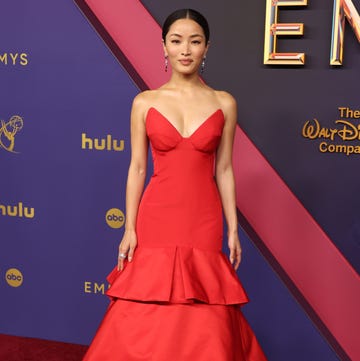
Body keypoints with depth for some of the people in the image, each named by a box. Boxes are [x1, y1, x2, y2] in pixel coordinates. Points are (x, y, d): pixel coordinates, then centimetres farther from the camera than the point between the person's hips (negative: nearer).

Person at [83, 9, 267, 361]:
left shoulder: (224, 104, 3)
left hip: (203, 220, 1)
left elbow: (223, 170, 5)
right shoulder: (145, 102, 1)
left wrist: (233, 229, 3)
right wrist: (129, 228, -2)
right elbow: (137, 168, 2)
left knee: (203, 322, 7)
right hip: (156, 218, 0)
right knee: (147, 318, 5)